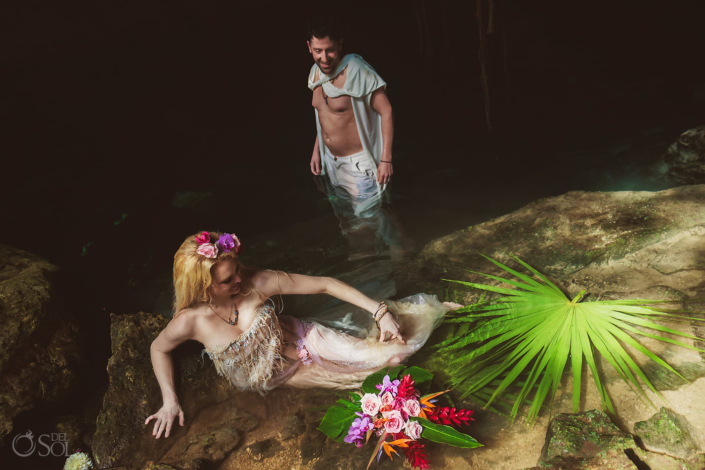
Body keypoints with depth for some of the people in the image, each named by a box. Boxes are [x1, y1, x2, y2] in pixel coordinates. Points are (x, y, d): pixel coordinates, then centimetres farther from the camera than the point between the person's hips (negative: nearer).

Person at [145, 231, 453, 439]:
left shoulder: (257, 283, -28)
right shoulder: (191, 321, -27)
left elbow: (324, 285, -23)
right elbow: (159, 348, -4)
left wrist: (379, 312, -23)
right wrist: (170, 400, -10)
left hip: (300, 341, 0)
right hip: (280, 376, 0)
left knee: (390, 353, -7)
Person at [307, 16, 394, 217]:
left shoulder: (356, 72, -22)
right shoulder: (316, 73, 2)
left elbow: (386, 112, -21)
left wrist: (386, 159, -24)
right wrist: (317, 149, 15)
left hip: (359, 163, -7)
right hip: (332, 161, 8)